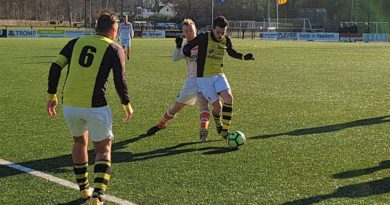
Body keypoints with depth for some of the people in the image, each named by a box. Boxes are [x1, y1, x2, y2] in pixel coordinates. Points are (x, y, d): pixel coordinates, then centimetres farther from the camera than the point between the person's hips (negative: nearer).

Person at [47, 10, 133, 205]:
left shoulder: (77, 42, 11)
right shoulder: (114, 49, 1)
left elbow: (55, 67, 5)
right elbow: (120, 81, -3)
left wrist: (52, 96, 13)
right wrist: (127, 105, 11)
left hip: (69, 104, 4)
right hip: (95, 106, -4)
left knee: (80, 141, 27)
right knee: (103, 149, 9)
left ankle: (84, 189, 32)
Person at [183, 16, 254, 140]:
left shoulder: (226, 41, 0)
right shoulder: (204, 38, -15)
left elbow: (231, 52, 22)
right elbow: (186, 49, -7)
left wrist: (244, 57, 7)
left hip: (219, 75, 4)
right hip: (204, 78, -4)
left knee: (228, 97, -20)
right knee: (217, 107, -5)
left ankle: (225, 131, -12)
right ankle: (218, 125, 28)